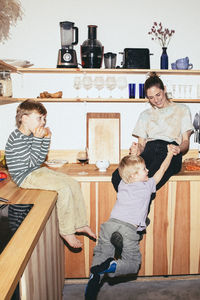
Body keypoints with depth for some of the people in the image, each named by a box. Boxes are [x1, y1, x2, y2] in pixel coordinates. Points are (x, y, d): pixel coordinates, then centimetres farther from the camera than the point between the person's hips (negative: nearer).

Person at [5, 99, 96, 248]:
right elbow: (32, 162, -20)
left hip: (37, 171, 9)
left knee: (74, 184, 0)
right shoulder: (17, 138, -19)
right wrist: (37, 139, -23)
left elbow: (40, 159, 11)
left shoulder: (31, 135, 8)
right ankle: (67, 232, -7)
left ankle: (80, 224, 10)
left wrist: (46, 138, 3)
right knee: (64, 189, -23)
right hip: (25, 176, -9)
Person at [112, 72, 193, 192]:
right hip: (149, 151, 3)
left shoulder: (182, 110, 20)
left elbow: (186, 141, 12)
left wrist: (179, 149, -13)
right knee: (117, 176, -31)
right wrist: (137, 150, -6)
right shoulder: (145, 115, 28)